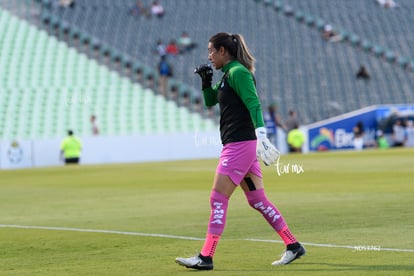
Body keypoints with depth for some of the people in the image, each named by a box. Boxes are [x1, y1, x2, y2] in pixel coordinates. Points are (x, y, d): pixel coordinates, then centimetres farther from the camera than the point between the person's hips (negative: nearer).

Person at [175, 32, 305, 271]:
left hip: (239, 145, -10)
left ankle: (206, 257, -8)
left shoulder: (237, 72, -10)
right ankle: (293, 246, 14)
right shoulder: (229, 74, 19)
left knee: (218, 199, -9)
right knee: (258, 200, 11)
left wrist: (260, 131, -32)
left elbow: (254, 103, -21)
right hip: (240, 145, 10)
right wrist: (206, 81, 13)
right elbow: (210, 101, 31)